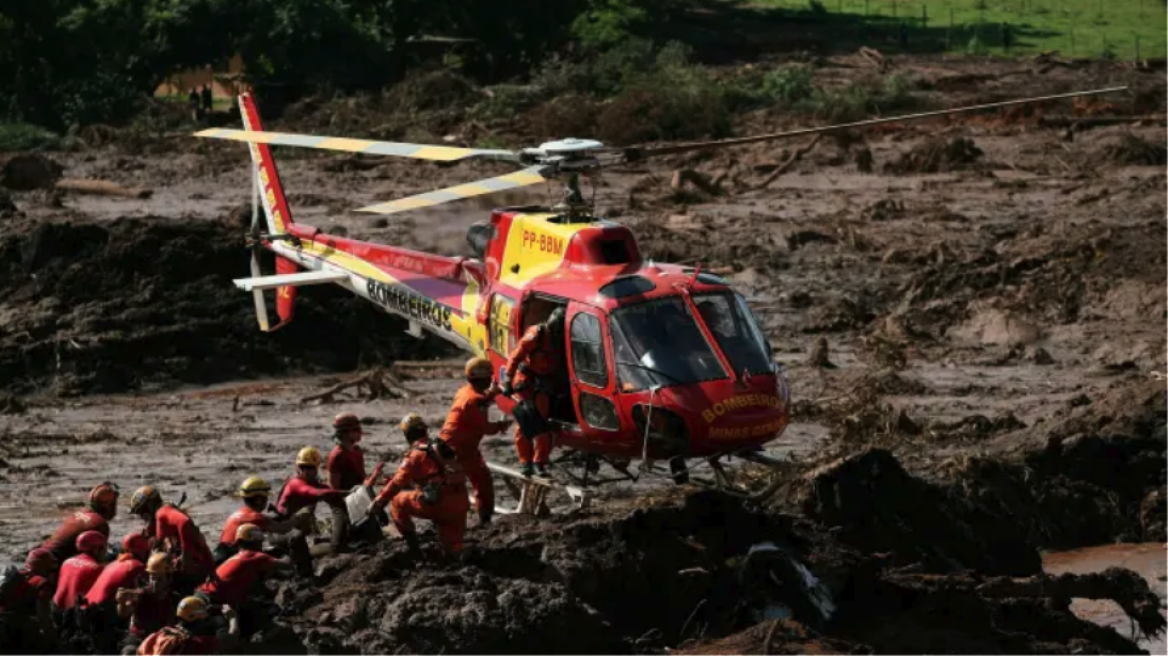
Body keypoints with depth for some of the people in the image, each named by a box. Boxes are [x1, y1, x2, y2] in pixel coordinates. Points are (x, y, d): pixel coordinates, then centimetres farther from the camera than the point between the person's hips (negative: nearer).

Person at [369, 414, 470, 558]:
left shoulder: (416, 454, -3)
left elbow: (398, 482, -6)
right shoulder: (443, 448, 18)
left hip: (437, 504, -7)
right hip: (460, 505, 7)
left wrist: (379, 502, 2)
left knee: (397, 502, 15)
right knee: (453, 551, 26)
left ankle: (413, 546, 12)